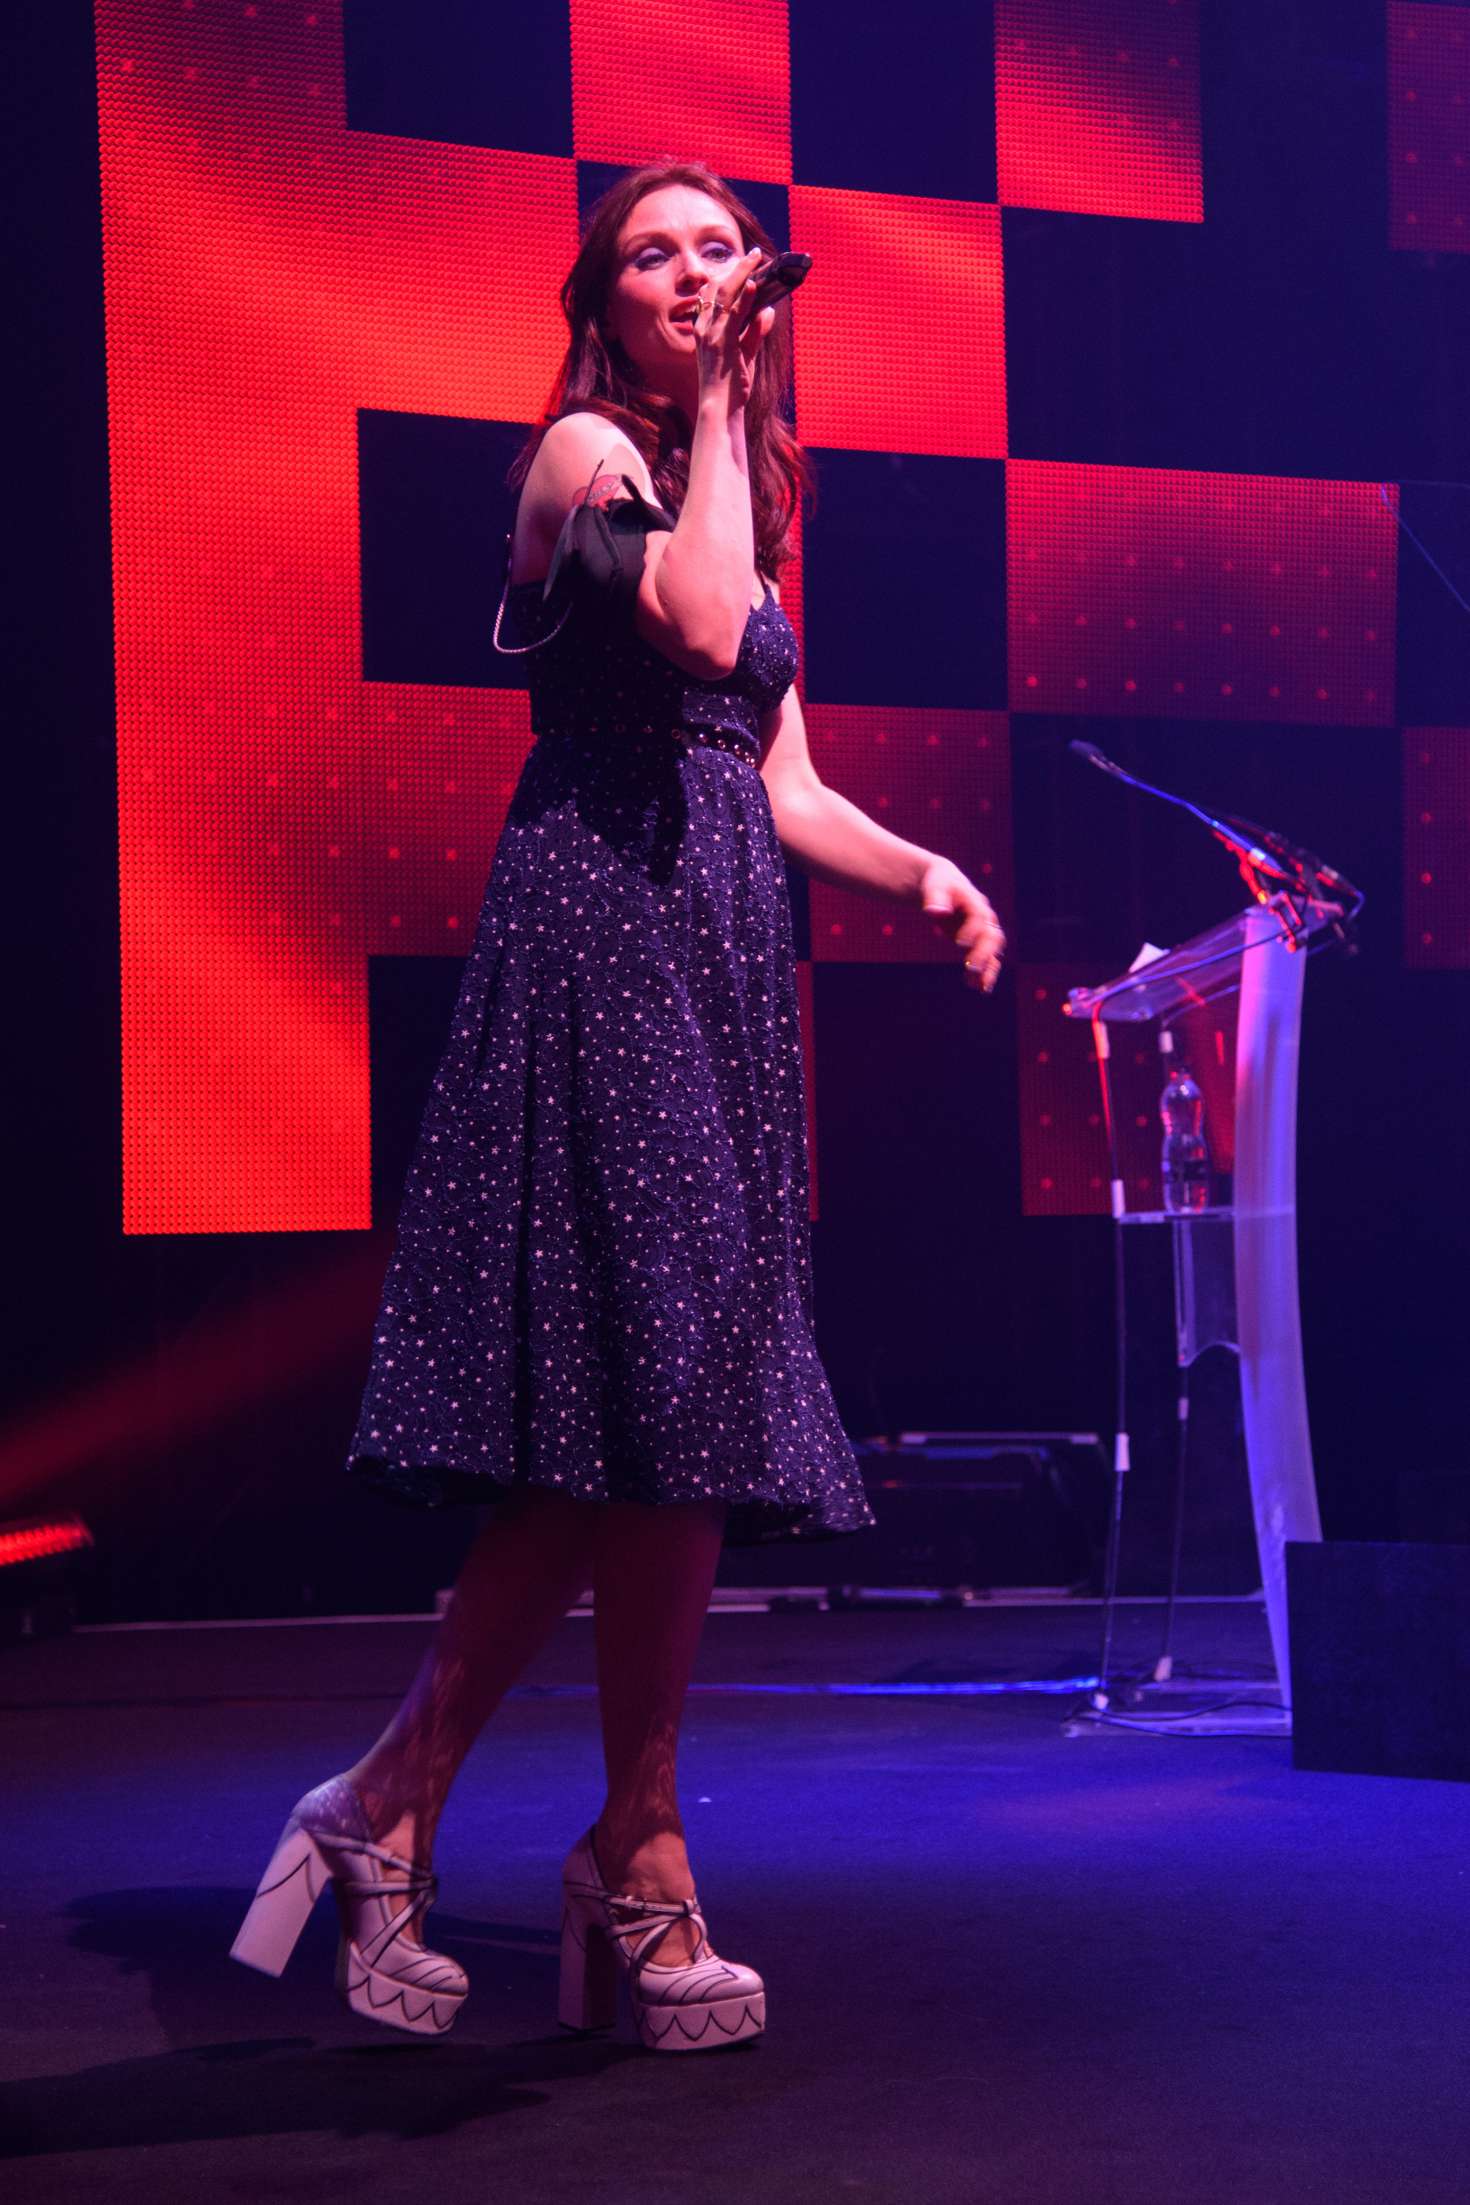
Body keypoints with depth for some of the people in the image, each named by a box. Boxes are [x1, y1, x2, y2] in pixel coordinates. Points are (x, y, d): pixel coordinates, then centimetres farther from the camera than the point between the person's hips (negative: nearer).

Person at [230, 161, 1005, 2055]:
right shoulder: (582, 449, 0)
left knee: (658, 1427, 2)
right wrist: (714, 416, -5)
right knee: (645, 1409, -12)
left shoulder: (741, 493, 24)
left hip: (721, 954, 8)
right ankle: (636, 1860, -1)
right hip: (601, 922, -8)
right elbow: (703, 630, -19)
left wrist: (923, 870, 3)